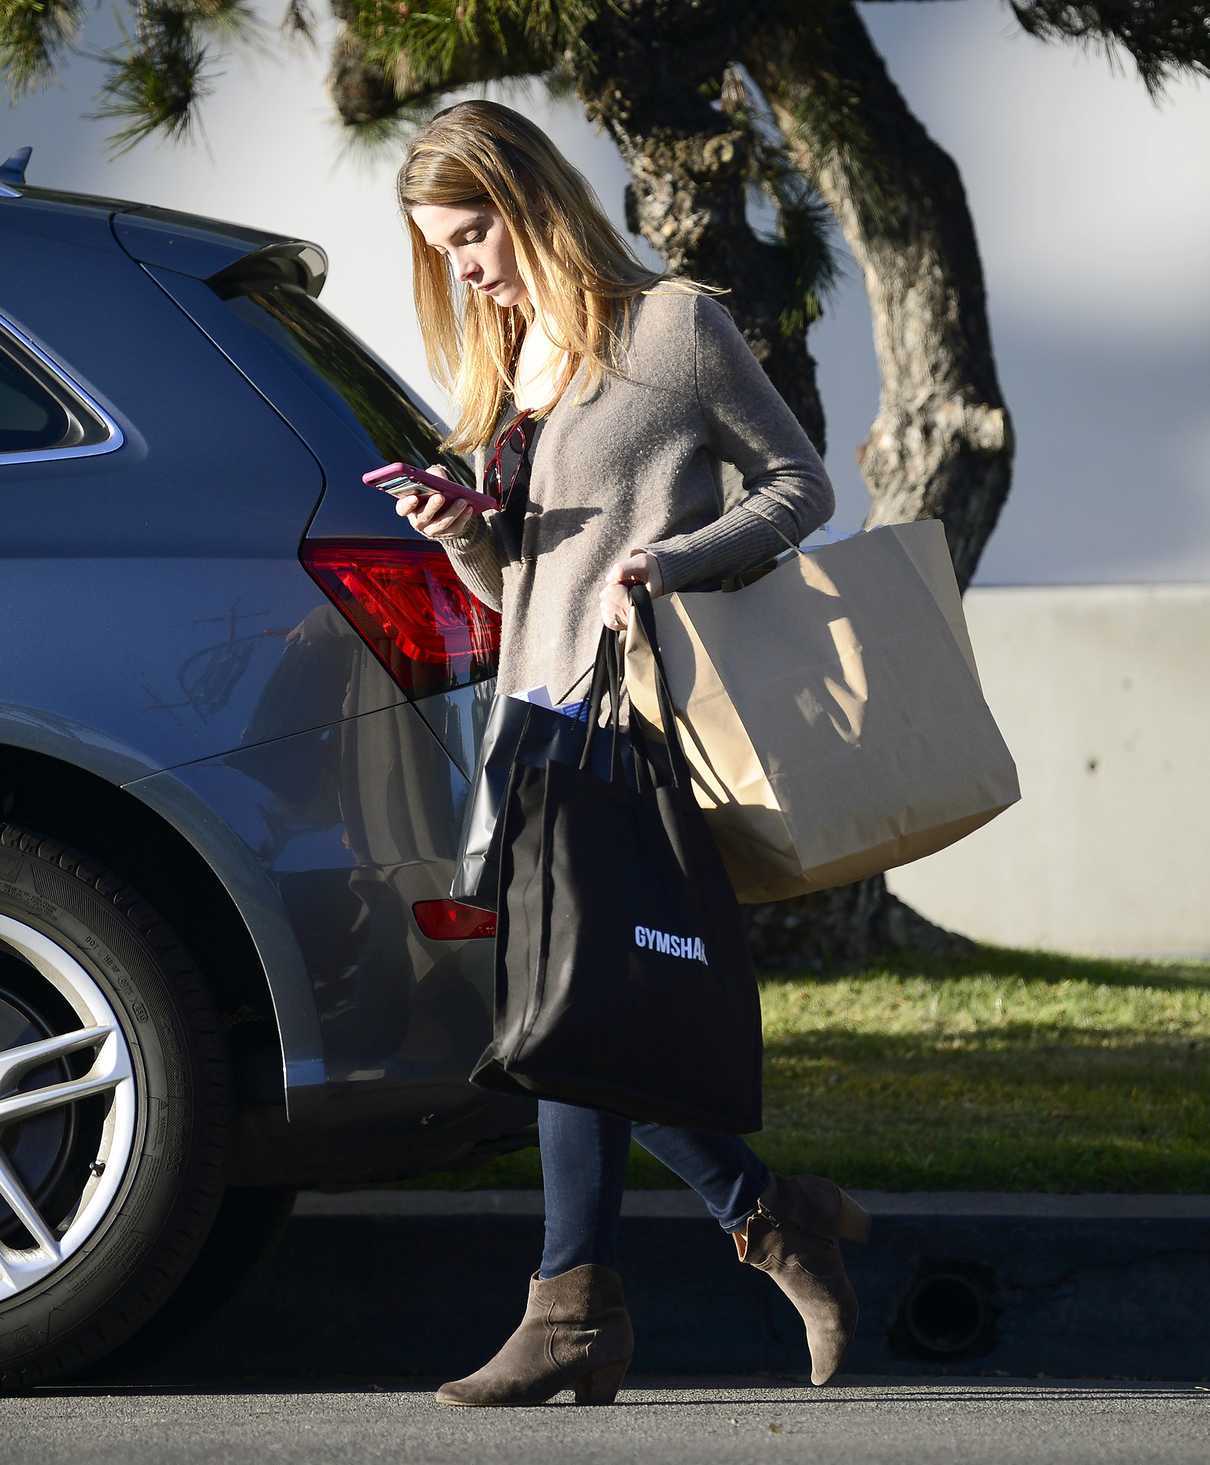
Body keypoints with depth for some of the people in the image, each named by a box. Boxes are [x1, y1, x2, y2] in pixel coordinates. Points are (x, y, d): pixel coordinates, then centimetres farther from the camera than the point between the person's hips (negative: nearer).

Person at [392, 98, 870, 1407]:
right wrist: (462, 536, 0)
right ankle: (776, 1217, 10)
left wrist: (671, 560, -15)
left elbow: (799, 485, 1)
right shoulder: (503, 365, 20)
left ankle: (576, 1308, -10)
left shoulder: (671, 326, -1)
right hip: (539, 714, 8)